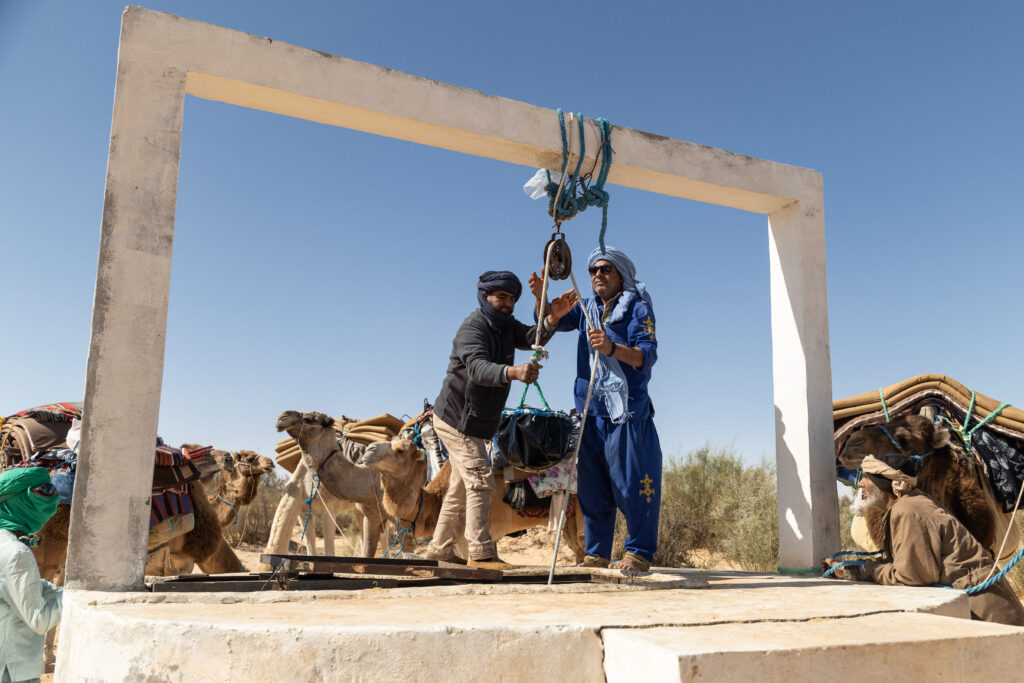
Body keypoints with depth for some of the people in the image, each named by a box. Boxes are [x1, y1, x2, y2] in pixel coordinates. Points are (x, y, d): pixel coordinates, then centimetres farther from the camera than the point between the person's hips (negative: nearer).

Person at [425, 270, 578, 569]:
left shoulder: (505, 325, 8)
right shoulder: (473, 328, -19)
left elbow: (531, 338, -11)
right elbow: (478, 368, -38)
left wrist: (553, 319, -31)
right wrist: (513, 372, -57)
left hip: (476, 421, 10)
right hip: (456, 418, -9)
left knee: (461, 487, 15)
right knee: (480, 481, -14)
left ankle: (440, 549, 25)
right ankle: (481, 553, -13)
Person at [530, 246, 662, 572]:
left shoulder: (638, 309, -2)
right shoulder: (587, 308, 17)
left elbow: (647, 355, -12)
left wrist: (612, 348, -29)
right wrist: (540, 295, -5)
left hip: (628, 410, -6)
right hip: (590, 409, 6)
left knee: (631, 482, -5)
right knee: (591, 484, 8)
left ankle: (639, 553, 4)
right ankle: (596, 553, 17)